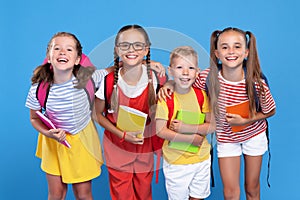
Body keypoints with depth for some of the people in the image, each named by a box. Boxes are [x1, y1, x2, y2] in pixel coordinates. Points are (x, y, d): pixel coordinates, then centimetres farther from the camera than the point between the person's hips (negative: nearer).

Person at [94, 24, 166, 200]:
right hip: (117, 146, -1)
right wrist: (122, 134, -15)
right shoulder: (109, 82, -17)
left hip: (145, 146, 2)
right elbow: (98, 114, -6)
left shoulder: (154, 77, -11)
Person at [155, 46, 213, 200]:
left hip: (202, 158, 3)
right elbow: (160, 131, -18)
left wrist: (187, 128, -21)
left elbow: (212, 126, -6)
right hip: (175, 161, -3)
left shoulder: (201, 95, -4)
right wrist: (192, 138, -19)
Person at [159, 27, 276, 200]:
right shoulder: (207, 77, -26)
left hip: (254, 135, 0)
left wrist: (246, 121, -22)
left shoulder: (257, 82, -27)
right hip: (226, 138, 0)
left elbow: (270, 111, -9)